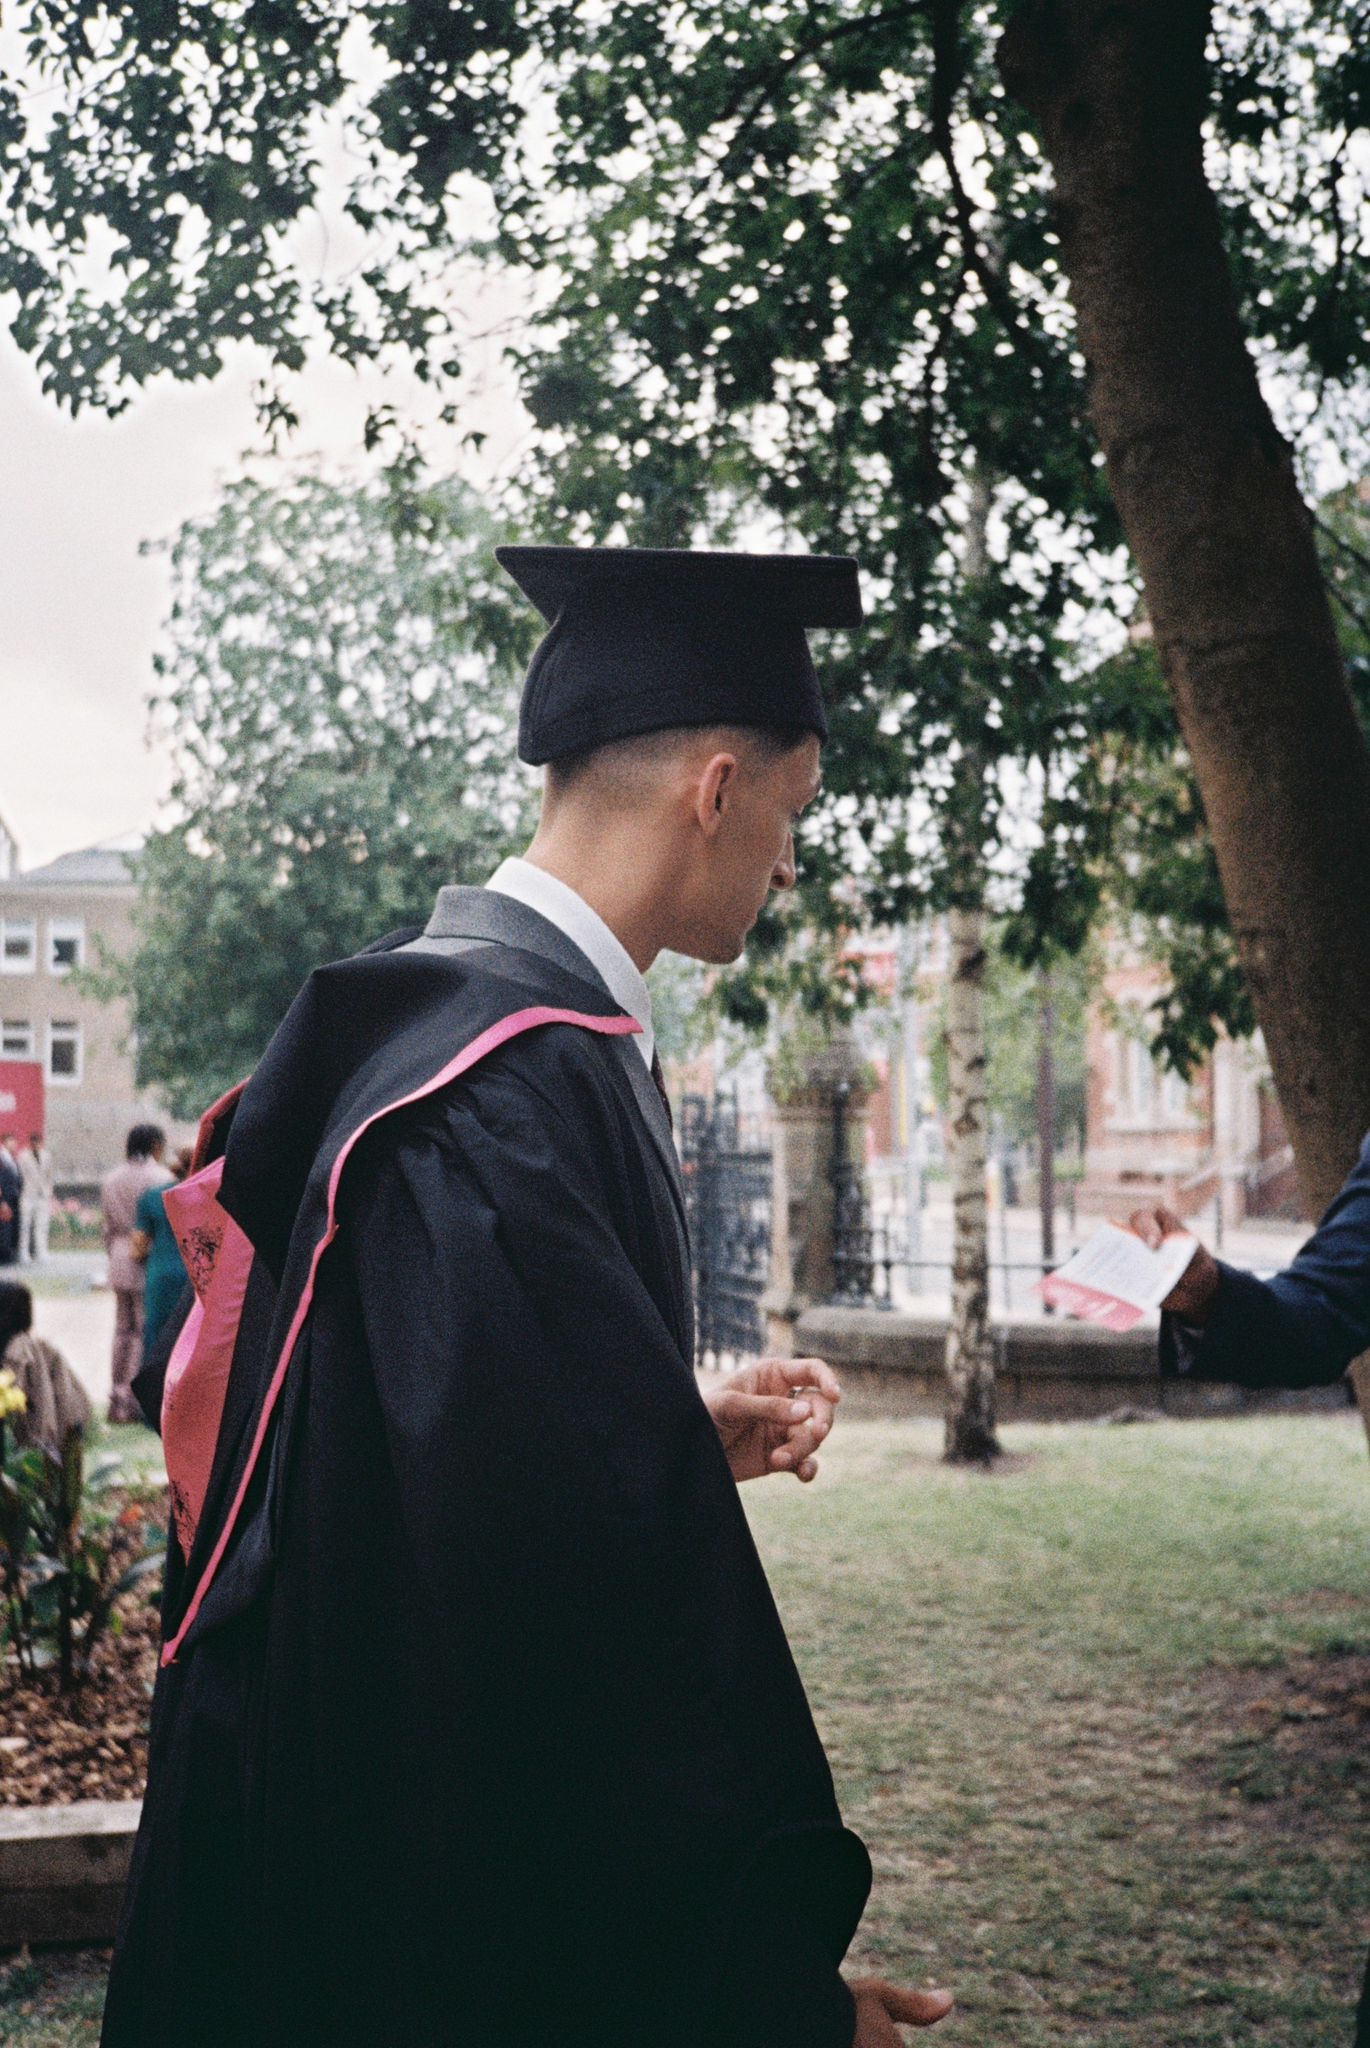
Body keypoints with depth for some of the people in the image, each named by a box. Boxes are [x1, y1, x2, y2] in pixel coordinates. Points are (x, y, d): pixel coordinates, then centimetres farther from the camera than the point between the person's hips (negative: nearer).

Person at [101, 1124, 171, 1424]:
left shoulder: (111, 1180, 12)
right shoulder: (159, 1177, -9)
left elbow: (107, 1228, 15)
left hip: (120, 1257, 7)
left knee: (123, 1329, 13)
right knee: (145, 1331, -3)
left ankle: (117, 1397, 14)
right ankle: (133, 1398, -6)